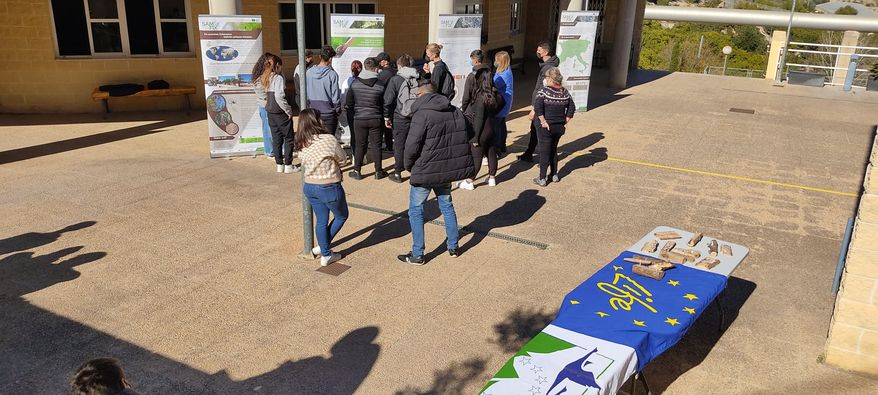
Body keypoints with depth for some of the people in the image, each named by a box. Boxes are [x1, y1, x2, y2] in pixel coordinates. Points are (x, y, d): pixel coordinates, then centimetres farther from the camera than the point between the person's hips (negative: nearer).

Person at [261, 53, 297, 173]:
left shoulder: (265, 78, 10)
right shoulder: (278, 78, -14)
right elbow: (279, 97, -23)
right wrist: (289, 111, -15)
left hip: (270, 112, 8)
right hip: (280, 112, -8)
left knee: (276, 138, 11)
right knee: (288, 138, 2)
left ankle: (279, 165, 16)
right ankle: (288, 165, 3)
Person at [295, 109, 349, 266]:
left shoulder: (301, 144, -2)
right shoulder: (329, 139, -21)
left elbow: (305, 162, 7)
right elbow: (343, 159, -8)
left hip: (309, 187, 6)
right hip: (329, 188, -6)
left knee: (321, 221, 19)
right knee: (341, 216, 19)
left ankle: (325, 254, 29)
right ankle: (322, 247, 25)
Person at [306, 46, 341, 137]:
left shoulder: (309, 72, -1)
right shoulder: (332, 74, -15)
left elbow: (305, 93, 5)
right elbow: (335, 96, -12)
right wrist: (338, 109, 4)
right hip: (328, 112, -4)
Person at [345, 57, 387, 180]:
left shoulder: (355, 83, -5)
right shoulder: (380, 85, -9)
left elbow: (348, 103, 1)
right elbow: (385, 104, -1)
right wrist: (386, 118, 14)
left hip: (359, 119, 1)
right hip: (376, 119, -1)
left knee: (360, 145, 11)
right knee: (376, 145, 9)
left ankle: (357, 171, 16)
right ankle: (378, 171, 16)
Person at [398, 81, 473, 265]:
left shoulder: (422, 114, -17)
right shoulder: (455, 112, 6)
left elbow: (412, 144, -19)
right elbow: (464, 139, 13)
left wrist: (409, 165, -3)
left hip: (425, 170, -6)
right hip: (447, 168, 7)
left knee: (416, 210, 7)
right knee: (446, 205, 22)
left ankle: (417, 255, 11)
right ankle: (453, 247, 29)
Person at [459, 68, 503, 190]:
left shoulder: (481, 97, -22)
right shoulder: (494, 94, 0)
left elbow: (479, 118, -21)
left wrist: (475, 137, -17)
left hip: (481, 130, -7)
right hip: (491, 128, 8)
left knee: (476, 156, 1)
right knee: (491, 153, 16)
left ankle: (469, 182, 10)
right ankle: (492, 178, 28)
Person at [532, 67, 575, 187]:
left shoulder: (544, 91, -14)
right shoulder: (565, 92, 3)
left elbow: (537, 107, -25)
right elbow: (572, 108, 7)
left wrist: (543, 121, -19)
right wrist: (565, 122, 8)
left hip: (545, 127, -5)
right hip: (559, 127, 5)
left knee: (544, 152, 2)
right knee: (554, 150, 21)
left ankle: (542, 179, 6)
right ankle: (554, 175, 28)